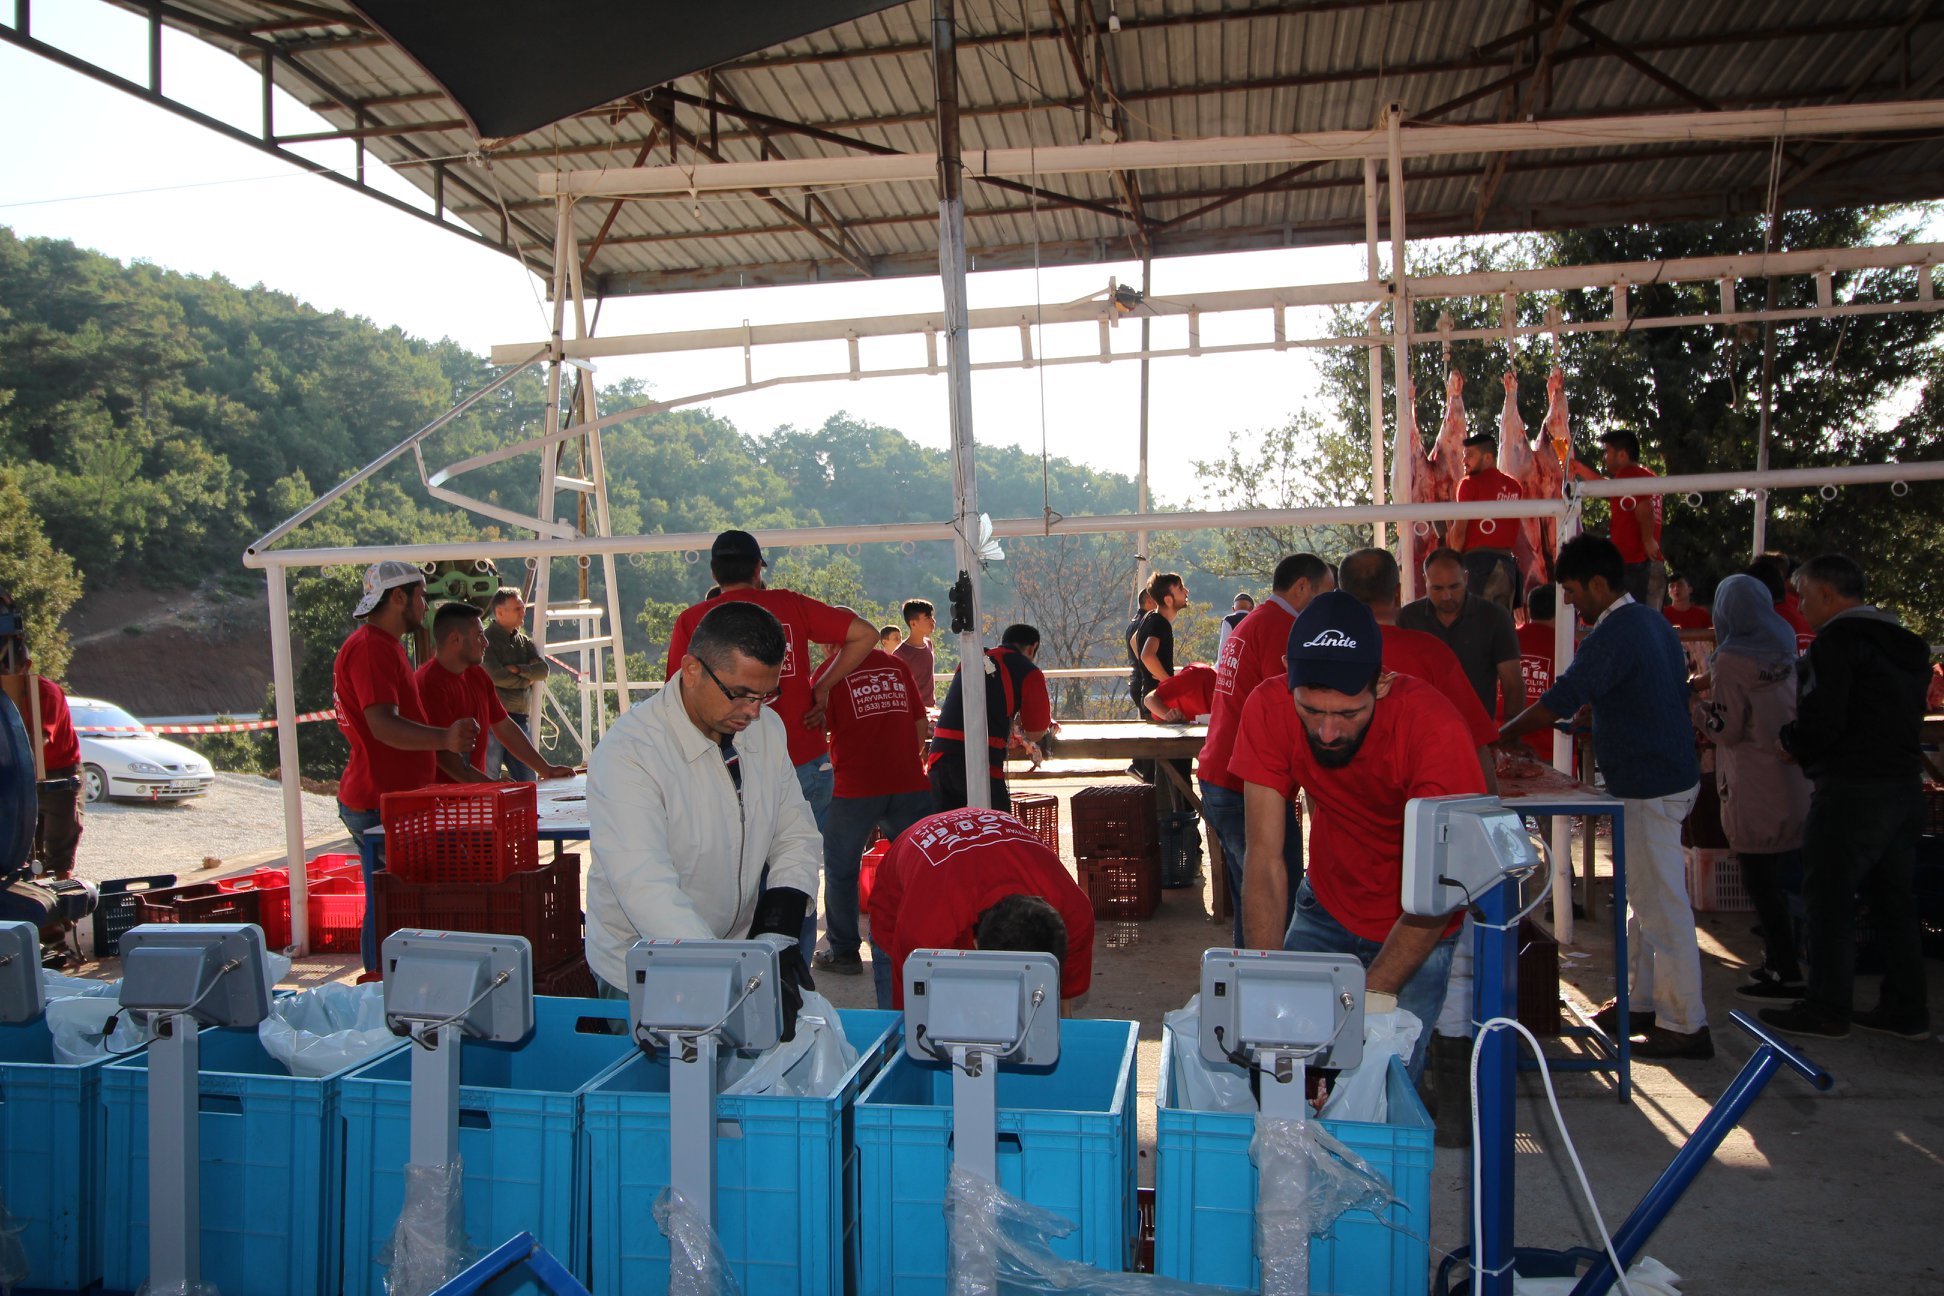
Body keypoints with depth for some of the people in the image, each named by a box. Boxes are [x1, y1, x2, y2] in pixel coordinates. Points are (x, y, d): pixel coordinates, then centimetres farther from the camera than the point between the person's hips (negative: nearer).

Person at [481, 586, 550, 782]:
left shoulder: (524, 641, 16)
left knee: (527, 781, 6)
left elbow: (544, 669, 3)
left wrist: (518, 669, -12)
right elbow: (495, 676, -16)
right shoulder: (486, 641, -4)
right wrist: (528, 679, -3)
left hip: (520, 718, 6)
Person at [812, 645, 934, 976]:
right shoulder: (896, 665, 10)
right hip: (910, 784, 4)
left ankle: (843, 952, 18)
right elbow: (921, 724, 13)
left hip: (856, 787, -3)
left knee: (840, 868, 13)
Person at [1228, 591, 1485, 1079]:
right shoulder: (1270, 709, -24)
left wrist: (1375, 995, -39)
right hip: (1328, 905, 3)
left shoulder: (1435, 728, -32)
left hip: (1415, 926, -2)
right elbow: (1264, 861, -22)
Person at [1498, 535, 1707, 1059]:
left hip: (1648, 787, -10)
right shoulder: (1653, 621, 11)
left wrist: (1494, 740, -9)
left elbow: (1558, 702, -19)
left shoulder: (1614, 635, -19)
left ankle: (1684, 1025, 4)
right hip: (1672, 773, 10)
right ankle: (1641, 1000, 27)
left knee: (1662, 904, -4)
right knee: (1643, 897, 17)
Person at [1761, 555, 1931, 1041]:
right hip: (1906, 784, 9)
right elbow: (1909, 716, 18)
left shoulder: (1837, 641, -13)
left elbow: (1820, 722, -20)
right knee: (1892, 898, 14)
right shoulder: (1907, 645, 16)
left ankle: (1827, 1010, 3)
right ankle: (1907, 1009, 19)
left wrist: (1791, 739, 0)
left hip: (1851, 790, -9)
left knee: (1830, 898, -1)